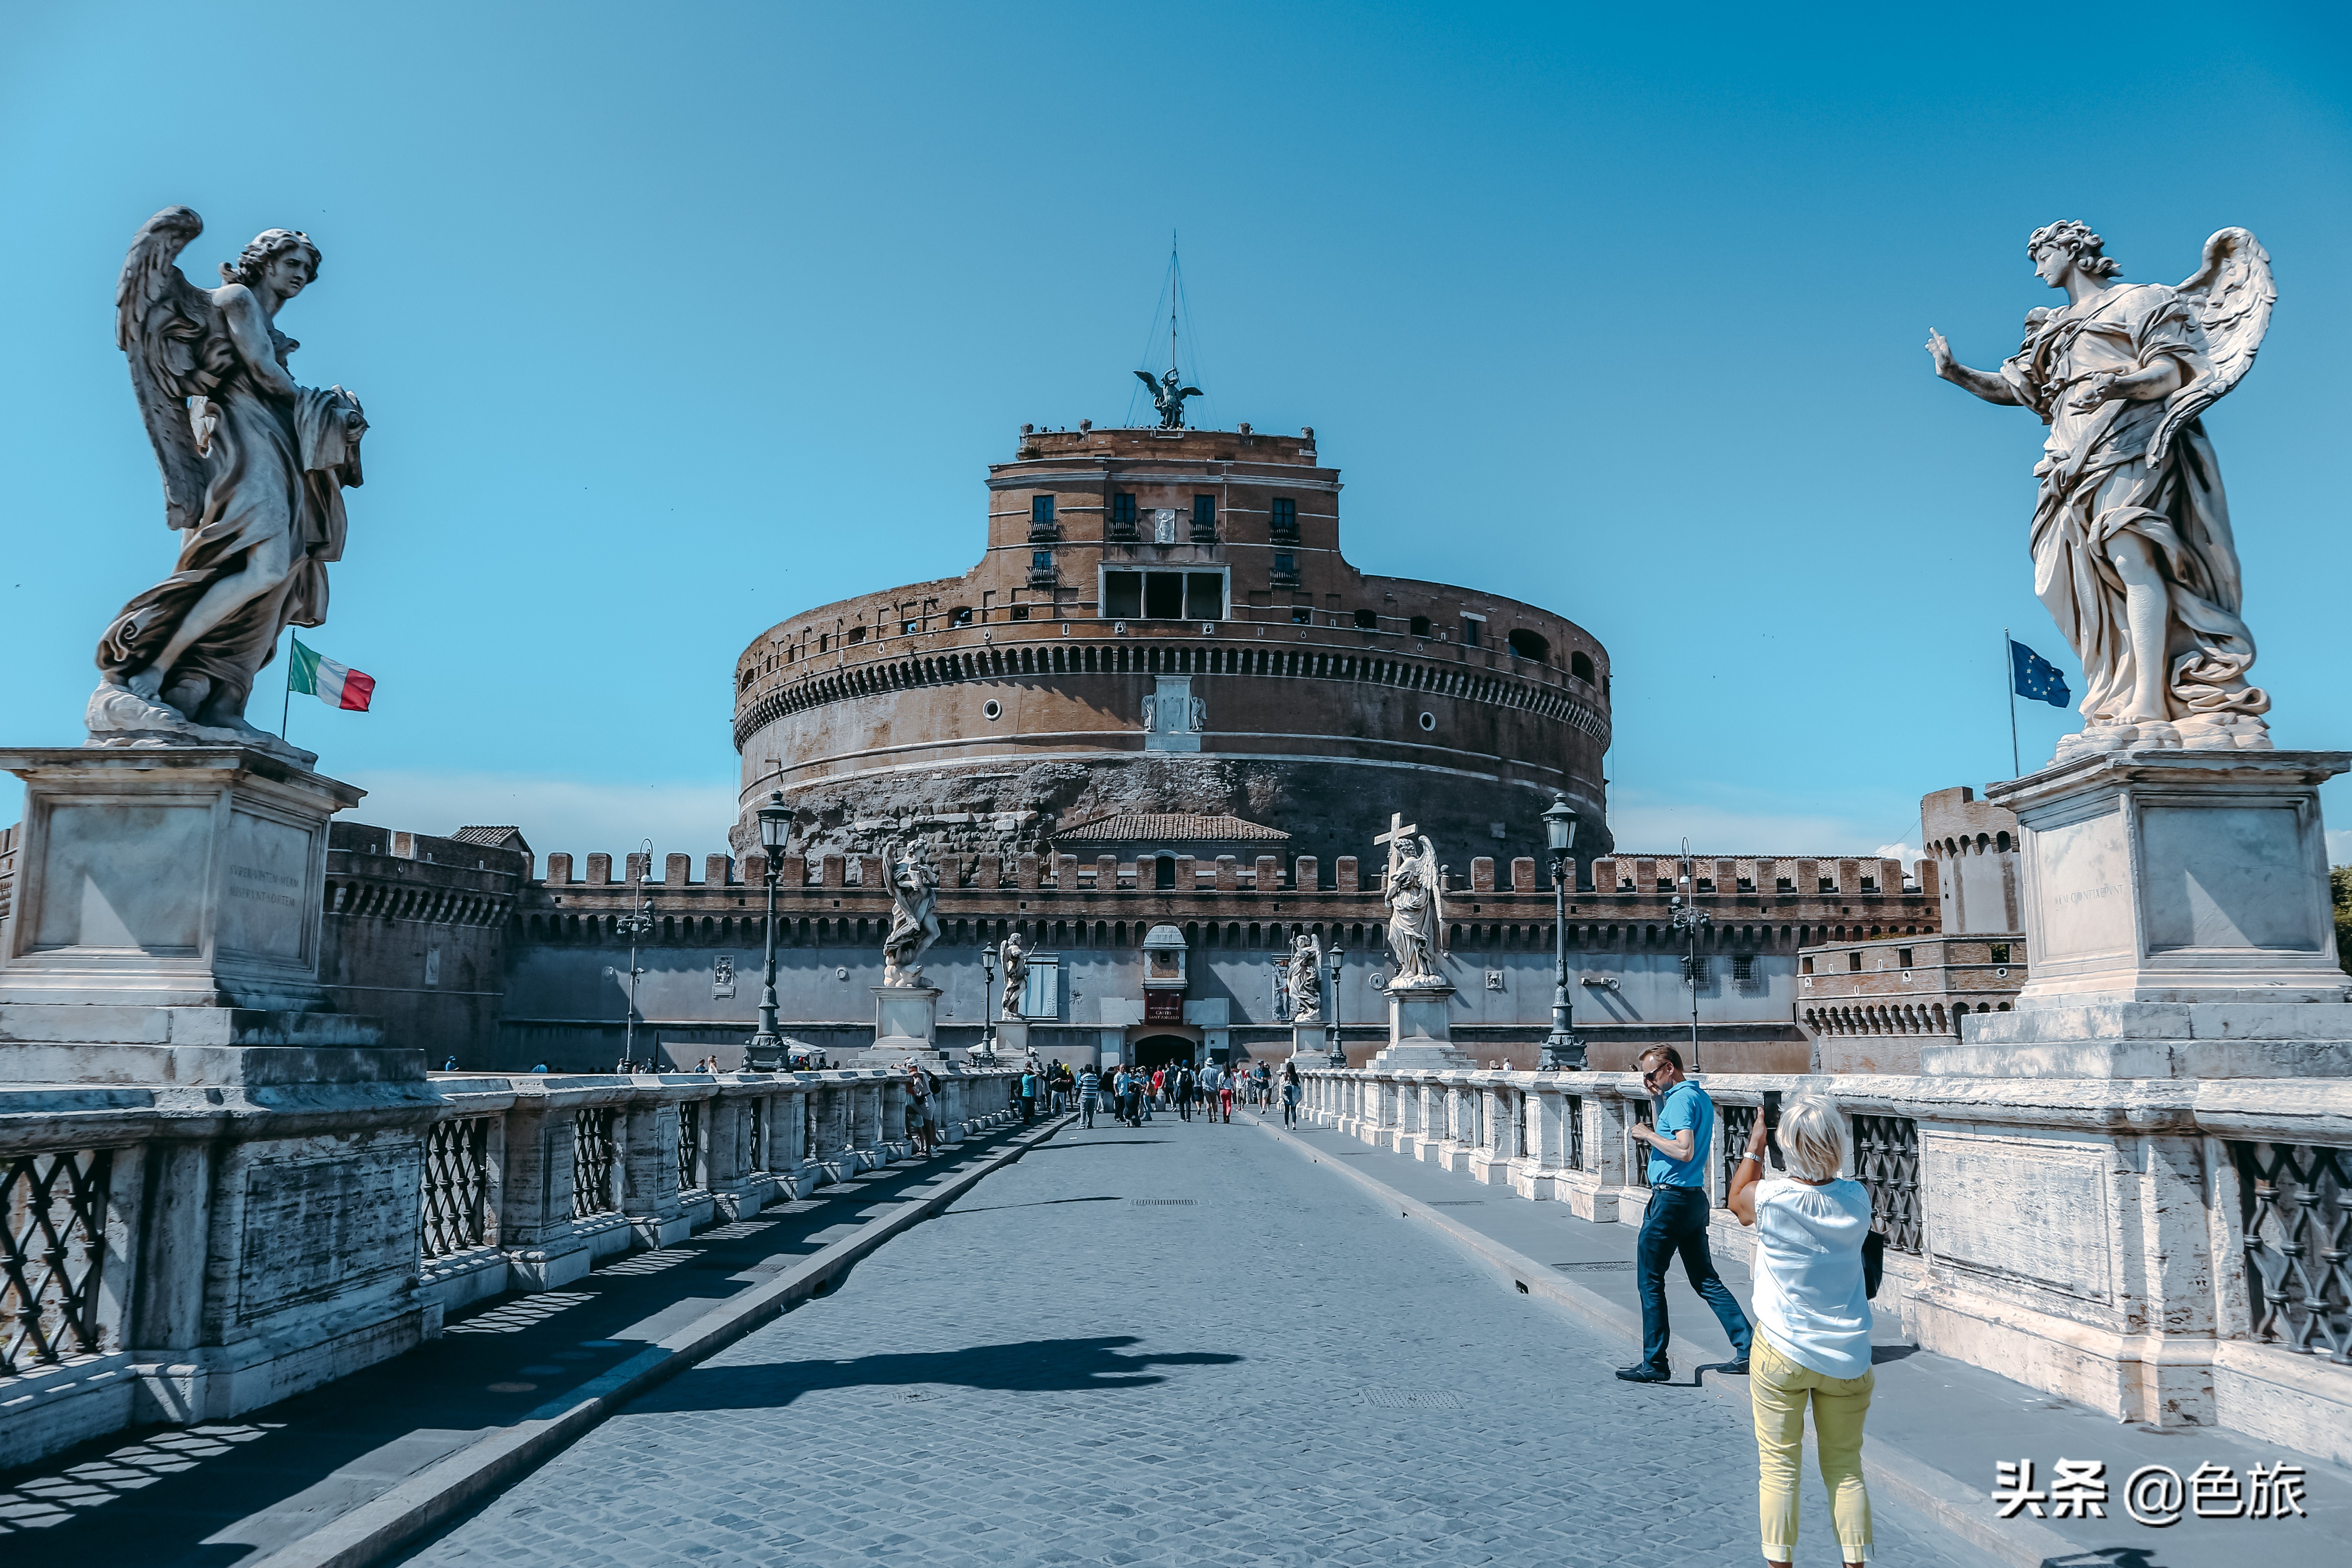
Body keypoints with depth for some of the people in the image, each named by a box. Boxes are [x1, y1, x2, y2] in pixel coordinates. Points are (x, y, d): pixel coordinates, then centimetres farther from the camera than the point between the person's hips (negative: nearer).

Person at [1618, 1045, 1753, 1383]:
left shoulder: (1680, 1099, -15)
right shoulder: (1701, 1098, 14)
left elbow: (1685, 1151, -26)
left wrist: (1648, 1135, -14)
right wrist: (1660, 1096, 18)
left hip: (1671, 1199, -10)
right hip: (1695, 1199, 10)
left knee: (1650, 1281, -1)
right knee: (1705, 1279, 13)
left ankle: (1654, 1363, 3)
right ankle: (1748, 1349, 10)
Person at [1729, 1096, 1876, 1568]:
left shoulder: (1768, 1198, -15)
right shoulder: (1858, 1199, -10)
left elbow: (1735, 1203, 9)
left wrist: (1755, 1144, 16)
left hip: (1781, 1353, -2)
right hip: (1847, 1356, 2)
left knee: (1778, 1466, 7)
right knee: (1845, 1469, 13)